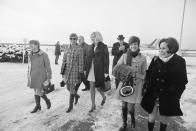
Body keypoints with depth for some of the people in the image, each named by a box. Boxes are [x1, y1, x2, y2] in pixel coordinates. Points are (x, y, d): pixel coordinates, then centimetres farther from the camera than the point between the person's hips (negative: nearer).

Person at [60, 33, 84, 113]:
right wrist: (62, 72, 7)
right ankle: (77, 96, 46)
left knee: (72, 89, -2)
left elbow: (81, 62, -10)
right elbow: (64, 61, 8)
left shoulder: (79, 50, -8)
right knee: (68, 87, 15)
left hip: (75, 71, -5)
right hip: (67, 71, 6)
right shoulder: (67, 49, 7)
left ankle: (70, 106, 18)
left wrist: (80, 74, -12)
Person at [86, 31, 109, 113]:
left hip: (99, 70, -5)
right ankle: (93, 105, 21)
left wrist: (106, 72, -13)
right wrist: (86, 69, 11)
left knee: (98, 86, 6)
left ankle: (104, 97, 39)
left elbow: (106, 60, -9)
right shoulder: (91, 46, 10)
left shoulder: (103, 47, -7)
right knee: (92, 87, 7)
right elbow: (89, 58, 12)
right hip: (91, 69, 5)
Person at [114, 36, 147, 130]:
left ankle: (133, 119, 38)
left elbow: (144, 75, 1)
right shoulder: (124, 56, -3)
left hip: (136, 86, -1)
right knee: (124, 106, 10)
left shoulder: (143, 58, -5)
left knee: (130, 108, 2)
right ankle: (124, 123, 37)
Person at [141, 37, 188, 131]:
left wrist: (175, 96, -6)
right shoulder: (155, 59, -2)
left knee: (164, 120, 18)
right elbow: (148, 76, 2)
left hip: (168, 98, -1)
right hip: (153, 96, 2)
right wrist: (148, 89, -5)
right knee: (151, 118, 13)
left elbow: (182, 81, -3)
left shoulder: (180, 61, -7)